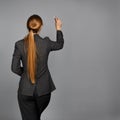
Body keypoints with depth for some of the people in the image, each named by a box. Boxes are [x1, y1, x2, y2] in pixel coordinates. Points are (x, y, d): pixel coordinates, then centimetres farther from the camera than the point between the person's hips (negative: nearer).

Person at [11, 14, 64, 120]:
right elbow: (60, 45, 12)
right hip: (43, 90, 1)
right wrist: (58, 28, 25)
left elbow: (15, 68, -7)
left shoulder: (19, 44, -11)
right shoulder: (46, 42, -11)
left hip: (25, 90, 0)